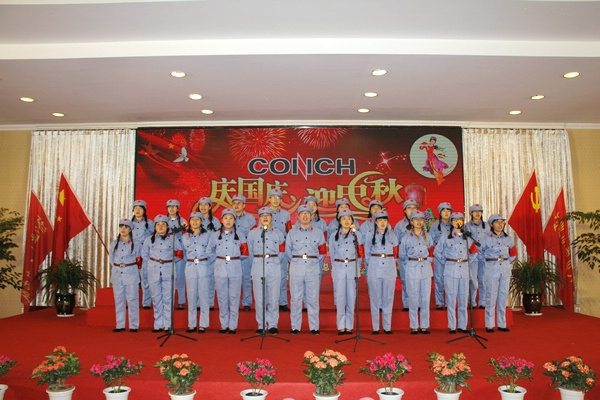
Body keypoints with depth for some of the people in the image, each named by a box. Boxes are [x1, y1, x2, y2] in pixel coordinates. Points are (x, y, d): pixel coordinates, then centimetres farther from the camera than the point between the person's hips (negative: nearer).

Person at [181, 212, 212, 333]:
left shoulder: (206, 235, 6)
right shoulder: (185, 236, 11)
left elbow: (212, 252, 7)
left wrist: (207, 262, -1)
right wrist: (189, 261, 5)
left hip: (203, 267, -2)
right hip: (190, 267, 2)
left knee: (203, 296, -2)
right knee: (191, 296, 4)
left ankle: (203, 324, 5)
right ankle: (191, 324, 12)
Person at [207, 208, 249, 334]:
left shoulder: (240, 235, 5)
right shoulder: (215, 235, 6)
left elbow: (244, 253, 7)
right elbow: (210, 251, 14)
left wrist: (234, 258, 6)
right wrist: (220, 258, 8)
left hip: (235, 268, -1)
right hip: (220, 268, 1)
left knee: (234, 298, 1)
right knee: (222, 298, 6)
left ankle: (233, 326, 10)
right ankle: (224, 325, 17)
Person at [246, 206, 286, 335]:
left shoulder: (278, 233, 8)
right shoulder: (252, 233, 6)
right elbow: (250, 252, 12)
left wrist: (275, 261, 11)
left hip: (274, 266, 0)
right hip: (258, 266, 0)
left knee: (274, 298, 1)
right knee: (259, 298, 1)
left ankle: (273, 325, 12)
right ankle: (261, 325, 12)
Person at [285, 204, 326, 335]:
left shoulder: (318, 232, 9)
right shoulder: (292, 233, 8)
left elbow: (323, 251, 11)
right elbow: (288, 251, 10)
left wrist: (315, 263, 8)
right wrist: (296, 262, 8)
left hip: (313, 268, 0)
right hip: (296, 268, 0)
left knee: (313, 298, 2)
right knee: (295, 298, 3)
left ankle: (314, 327, 11)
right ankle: (295, 327, 11)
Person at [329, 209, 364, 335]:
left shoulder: (357, 235, 6)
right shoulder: (334, 236, 7)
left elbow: (360, 254, 9)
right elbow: (332, 254, 12)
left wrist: (355, 266, 8)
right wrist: (337, 266, 10)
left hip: (353, 268, 0)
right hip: (338, 268, 0)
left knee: (351, 297, 1)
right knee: (340, 297, -2)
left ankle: (349, 326, 9)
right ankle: (341, 326, 5)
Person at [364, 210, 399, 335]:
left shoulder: (392, 236, 11)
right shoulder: (370, 236, 5)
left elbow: (395, 254, 13)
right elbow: (367, 254, 8)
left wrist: (390, 262, 5)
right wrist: (371, 267, 4)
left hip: (389, 268, 2)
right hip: (374, 269, -2)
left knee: (388, 298, 4)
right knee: (375, 298, 1)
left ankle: (387, 326, 11)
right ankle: (375, 327, 7)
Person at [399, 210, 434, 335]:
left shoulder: (427, 236, 11)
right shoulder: (407, 237, 3)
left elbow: (431, 253, 17)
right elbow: (402, 255, 7)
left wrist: (427, 261, 4)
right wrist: (409, 265, 1)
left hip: (426, 268, 3)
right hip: (412, 269, -2)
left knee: (426, 297, 3)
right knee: (413, 298, 0)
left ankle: (424, 326, 13)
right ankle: (414, 326, 10)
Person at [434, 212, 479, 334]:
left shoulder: (467, 238, 10)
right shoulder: (445, 238, 3)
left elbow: (474, 252, 21)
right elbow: (437, 252, 9)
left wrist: (470, 262, 11)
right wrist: (445, 262, 4)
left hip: (464, 270, 3)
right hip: (450, 270, -3)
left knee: (464, 298, 5)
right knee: (451, 298, -2)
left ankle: (462, 325, 14)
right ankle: (452, 326, 5)